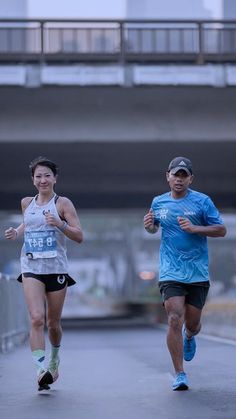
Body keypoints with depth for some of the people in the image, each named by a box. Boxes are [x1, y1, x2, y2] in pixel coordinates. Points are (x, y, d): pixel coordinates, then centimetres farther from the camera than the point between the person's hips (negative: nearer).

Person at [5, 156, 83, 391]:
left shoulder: (63, 203, -1)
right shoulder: (26, 203, 10)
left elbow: (79, 236, -5)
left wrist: (60, 224, -21)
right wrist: (16, 232, 10)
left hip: (56, 268, -1)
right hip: (31, 268, 2)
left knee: (53, 323, 9)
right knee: (36, 319, -18)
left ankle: (54, 360, 37)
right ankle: (41, 369, -19)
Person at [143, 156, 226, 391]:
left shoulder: (202, 201, -2)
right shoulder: (158, 202, 7)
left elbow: (221, 230, -2)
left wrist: (194, 228, -16)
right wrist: (149, 226, 0)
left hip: (198, 273, 0)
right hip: (170, 273, 0)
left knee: (192, 323, 8)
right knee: (174, 320, -14)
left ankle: (189, 337, 48)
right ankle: (179, 374, -6)